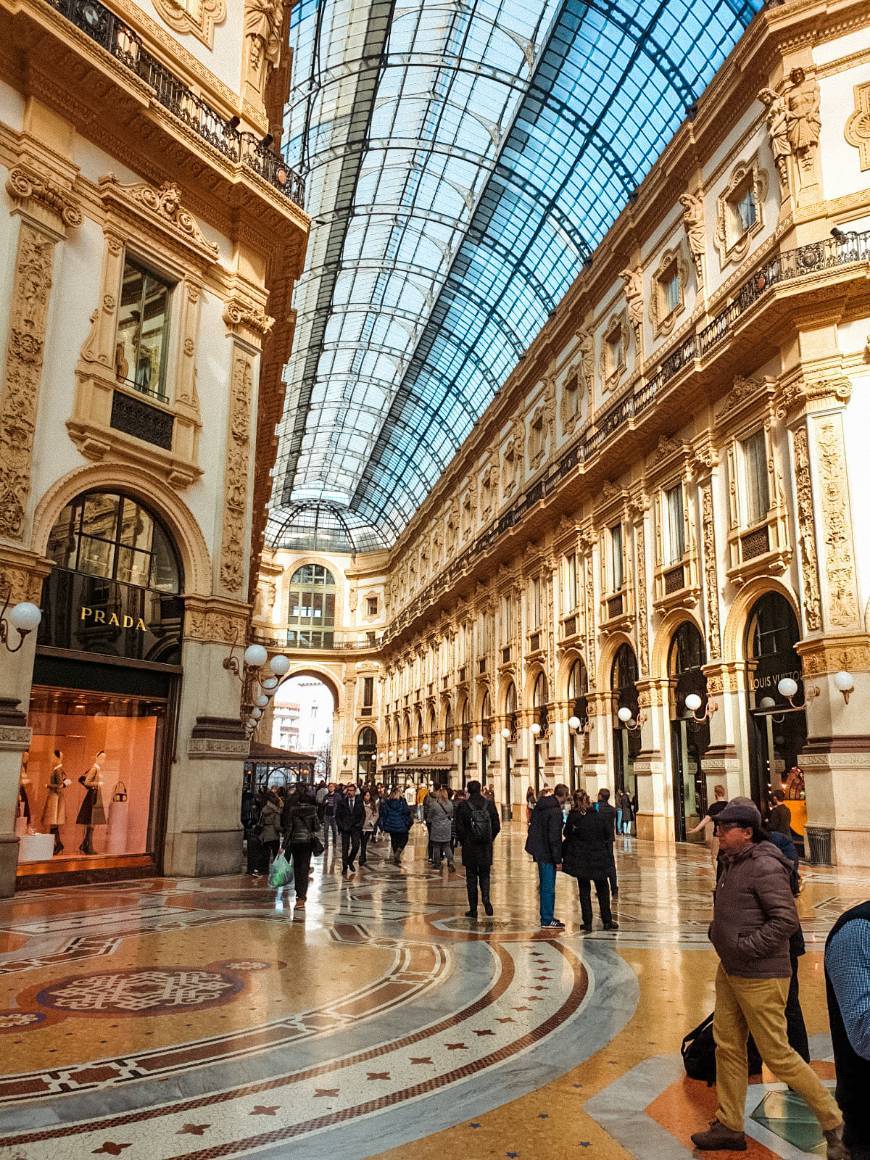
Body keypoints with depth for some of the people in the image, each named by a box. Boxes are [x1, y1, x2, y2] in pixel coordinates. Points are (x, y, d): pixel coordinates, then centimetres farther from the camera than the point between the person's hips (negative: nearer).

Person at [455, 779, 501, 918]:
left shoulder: (463, 806, -7)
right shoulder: (489, 805, 0)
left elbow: (459, 828, -7)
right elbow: (497, 827, 2)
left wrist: (464, 841, 9)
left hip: (469, 848, -2)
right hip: (486, 849, 2)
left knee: (471, 877, 7)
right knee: (485, 875, 15)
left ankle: (473, 909, 8)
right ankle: (485, 898, -9)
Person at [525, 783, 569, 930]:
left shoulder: (540, 806, 10)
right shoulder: (555, 811, -18)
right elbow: (554, 837, -21)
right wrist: (558, 860, -16)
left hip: (539, 850, 9)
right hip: (547, 853, -9)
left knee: (545, 886, 18)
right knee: (548, 888, -1)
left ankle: (547, 917, 27)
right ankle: (547, 920, 5)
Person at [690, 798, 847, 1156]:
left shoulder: (765, 867, -20)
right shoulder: (732, 863, 9)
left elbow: (786, 919, -25)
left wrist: (745, 947, -22)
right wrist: (719, 934, 9)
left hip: (760, 978, -9)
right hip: (728, 972, 9)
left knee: (777, 1055, 2)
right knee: (727, 1048, 15)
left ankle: (835, 1123, 21)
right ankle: (729, 1127, 28)